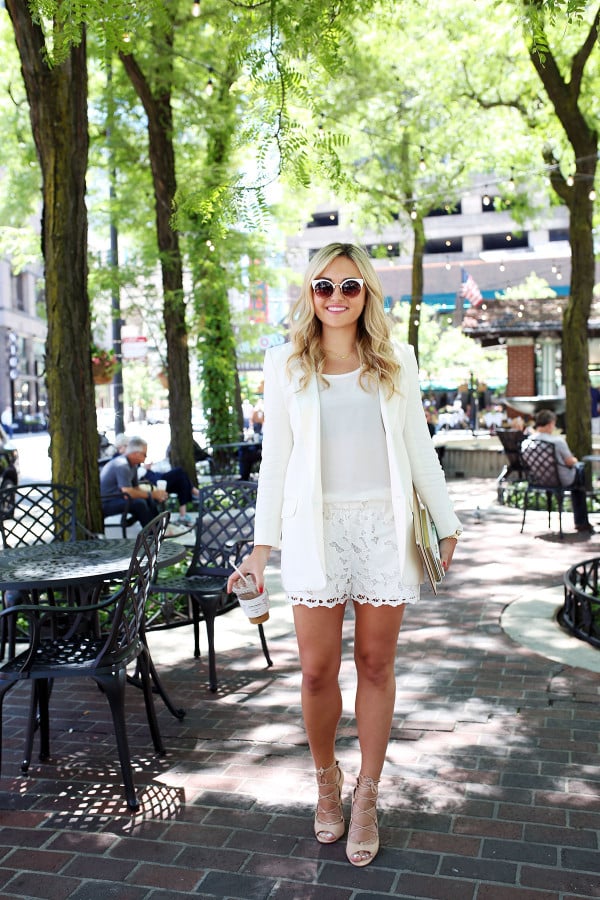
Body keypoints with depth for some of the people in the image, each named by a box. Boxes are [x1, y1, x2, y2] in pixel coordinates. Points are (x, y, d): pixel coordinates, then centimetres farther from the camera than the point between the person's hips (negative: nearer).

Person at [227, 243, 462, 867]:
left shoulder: (396, 362, 6)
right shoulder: (286, 365, 4)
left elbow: (419, 450, 10)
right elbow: (274, 459, 5)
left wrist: (447, 524, 10)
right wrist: (261, 545, 1)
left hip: (384, 528, 1)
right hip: (316, 528, 0)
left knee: (376, 665, 7)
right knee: (317, 670, 1)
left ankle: (366, 797, 25)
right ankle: (326, 781, 29)